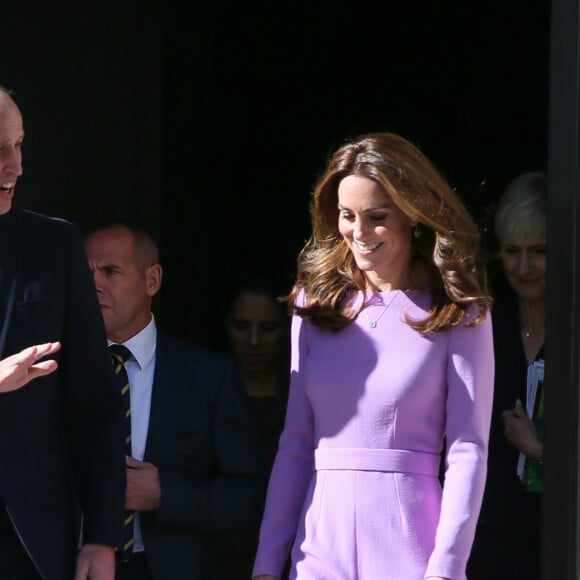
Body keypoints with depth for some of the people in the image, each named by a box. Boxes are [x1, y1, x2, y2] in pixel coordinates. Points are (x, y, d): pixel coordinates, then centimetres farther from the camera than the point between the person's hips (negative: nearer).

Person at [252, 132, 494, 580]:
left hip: (409, 544, -3)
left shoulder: (459, 315, -2)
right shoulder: (316, 303, 8)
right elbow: (296, 442, 9)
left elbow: (468, 450, -6)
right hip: (322, 542, 3)